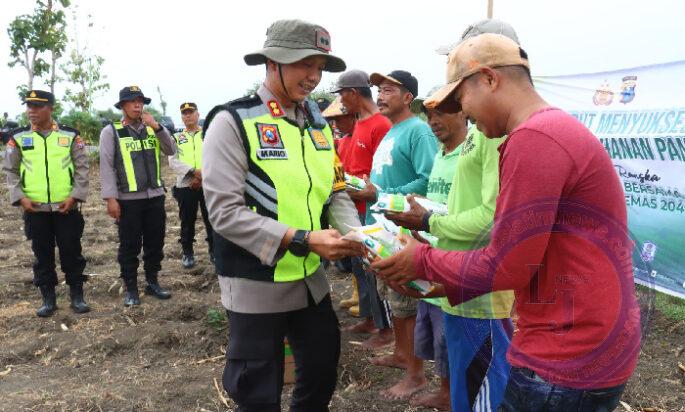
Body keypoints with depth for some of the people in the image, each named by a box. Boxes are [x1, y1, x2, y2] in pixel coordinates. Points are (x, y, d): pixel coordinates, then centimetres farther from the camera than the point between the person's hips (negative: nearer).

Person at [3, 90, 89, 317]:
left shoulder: (70, 135, 1)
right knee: (42, 254, 9)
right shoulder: (18, 138, 4)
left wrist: (75, 196, -9)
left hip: (66, 207, -1)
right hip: (35, 209, 1)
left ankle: (77, 296, 18)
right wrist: (20, 197, -5)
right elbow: (10, 170, 7)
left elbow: (82, 168, 1)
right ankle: (48, 299, 21)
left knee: (71, 252, 5)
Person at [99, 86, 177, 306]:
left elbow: (171, 151, 0)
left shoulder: (151, 128, 10)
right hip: (128, 199, -4)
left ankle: (153, 283, 26)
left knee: (155, 243, 12)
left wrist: (157, 127, -12)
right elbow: (106, 166, -6)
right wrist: (110, 198, -13)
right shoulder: (111, 131, -2)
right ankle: (131, 289, 17)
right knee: (129, 246, 4)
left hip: (155, 196, 4)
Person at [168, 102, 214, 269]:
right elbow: (173, 161, -1)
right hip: (185, 185, 1)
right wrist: (194, 172, -16)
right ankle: (187, 252, 18)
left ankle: (214, 250, 14)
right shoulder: (176, 138, 12)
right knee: (187, 220, 6)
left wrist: (202, 176, -14)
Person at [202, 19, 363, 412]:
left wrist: (354, 234, -12)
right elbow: (225, 212, -22)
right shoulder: (232, 122, -15)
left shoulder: (318, 123, 6)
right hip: (257, 286, -6)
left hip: (312, 280, 6)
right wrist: (303, 240, -27)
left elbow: (336, 191, 8)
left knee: (323, 376, 23)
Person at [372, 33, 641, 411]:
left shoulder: (533, 138, -21)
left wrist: (424, 262, -5)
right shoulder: (555, 129, 13)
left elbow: (506, 266, -19)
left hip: (567, 363, -9)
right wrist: (445, 279, 12)